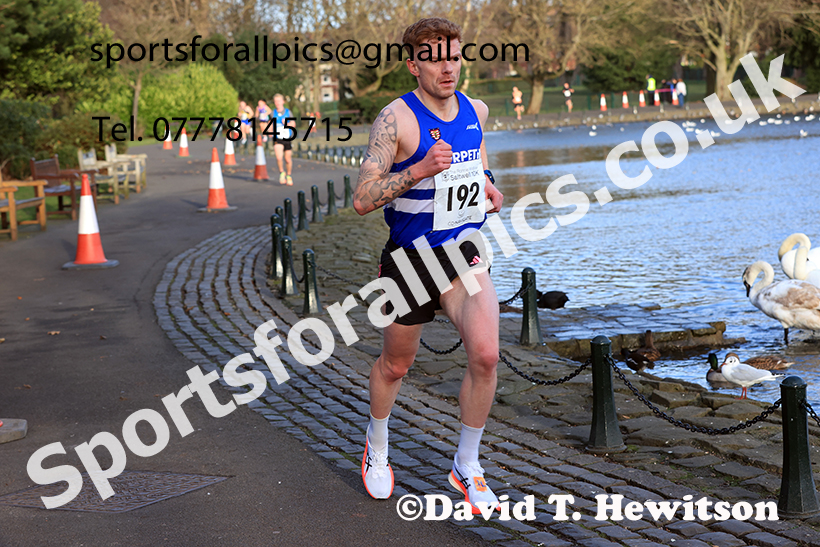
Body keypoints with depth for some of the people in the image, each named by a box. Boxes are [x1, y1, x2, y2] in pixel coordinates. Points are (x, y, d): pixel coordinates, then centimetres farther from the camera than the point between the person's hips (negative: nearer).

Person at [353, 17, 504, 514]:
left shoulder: (476, 110, 3)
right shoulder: (397, 118, -15)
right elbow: (363, 200, -21)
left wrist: (487, 184, 6)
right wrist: (419, 169, -32)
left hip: (464, 253, 3)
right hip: (410, 257, -3)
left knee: (486, 354, -17)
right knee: (396, 364, 14)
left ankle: (467, 467, 2)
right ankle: (377, 449, 43)